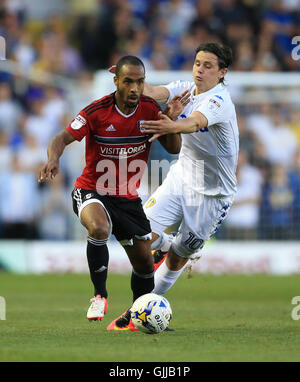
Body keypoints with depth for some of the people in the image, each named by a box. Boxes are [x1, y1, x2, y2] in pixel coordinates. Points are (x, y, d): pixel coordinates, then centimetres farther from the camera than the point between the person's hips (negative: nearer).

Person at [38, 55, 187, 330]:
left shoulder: (149, 109, -4)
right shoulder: (96, 112, -16)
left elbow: (173, 148, -2)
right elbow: (63, 138, -21)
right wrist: (54, 159, -43)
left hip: (128, 198, 4)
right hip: (92, 191, -4)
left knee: (144, 262, 5)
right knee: (99, 228, -36)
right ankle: (100, 294, -18)